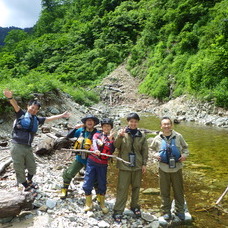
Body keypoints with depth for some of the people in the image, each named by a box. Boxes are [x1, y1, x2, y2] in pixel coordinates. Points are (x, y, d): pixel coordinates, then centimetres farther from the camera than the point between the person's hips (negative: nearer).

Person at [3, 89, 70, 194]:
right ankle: (26, 186, 27)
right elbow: (16, 106, -23)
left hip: (28, 147, 6)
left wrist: (62, 115, 24)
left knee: (32, 167, 18)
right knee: (19, 169, 6)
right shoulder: (21, 114, -4)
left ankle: (29, 181, 46)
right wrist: (10, 97, -43)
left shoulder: (37, 119, 11)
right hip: (17, 147, -5)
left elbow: (50, 118, 20)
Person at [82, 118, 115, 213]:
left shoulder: (112, 139, 6)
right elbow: (94, 143, -15)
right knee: (88, 183, 1)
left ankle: (102, 204, 31)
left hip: (103, 164, 0)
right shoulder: (97, 135, 6)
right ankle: (88, 204, 21)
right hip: (92, 162, 0)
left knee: (102, 184, 8)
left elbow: (111, 151, -7)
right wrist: (96, 150, -35)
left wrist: (110, 140, -17)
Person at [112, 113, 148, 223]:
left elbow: (145, 150, 7)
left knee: (136, 187, 17)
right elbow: (116, 146, -15)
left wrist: (144, 164, 4)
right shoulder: (122, 133, -5)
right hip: (124, 165, -3)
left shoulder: (142, 136, 2)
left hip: (138, 166, 3)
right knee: (122, 188, 1)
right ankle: (118, 211, 13)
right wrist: (119, 136, -32)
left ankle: (135, 206, 37)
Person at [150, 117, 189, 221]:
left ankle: (180, 211, 31)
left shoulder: (178, 136, -3)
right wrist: (155, 154, -8)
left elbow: (185, 147, 10)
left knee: (179, 191, 12)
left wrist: (185, 154, -8)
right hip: (164, 169, 0)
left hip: (177, 168, 0)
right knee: (164, 192, 10)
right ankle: (166, 211, 28)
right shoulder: (157, 138, -3)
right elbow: (152, 149, 12)